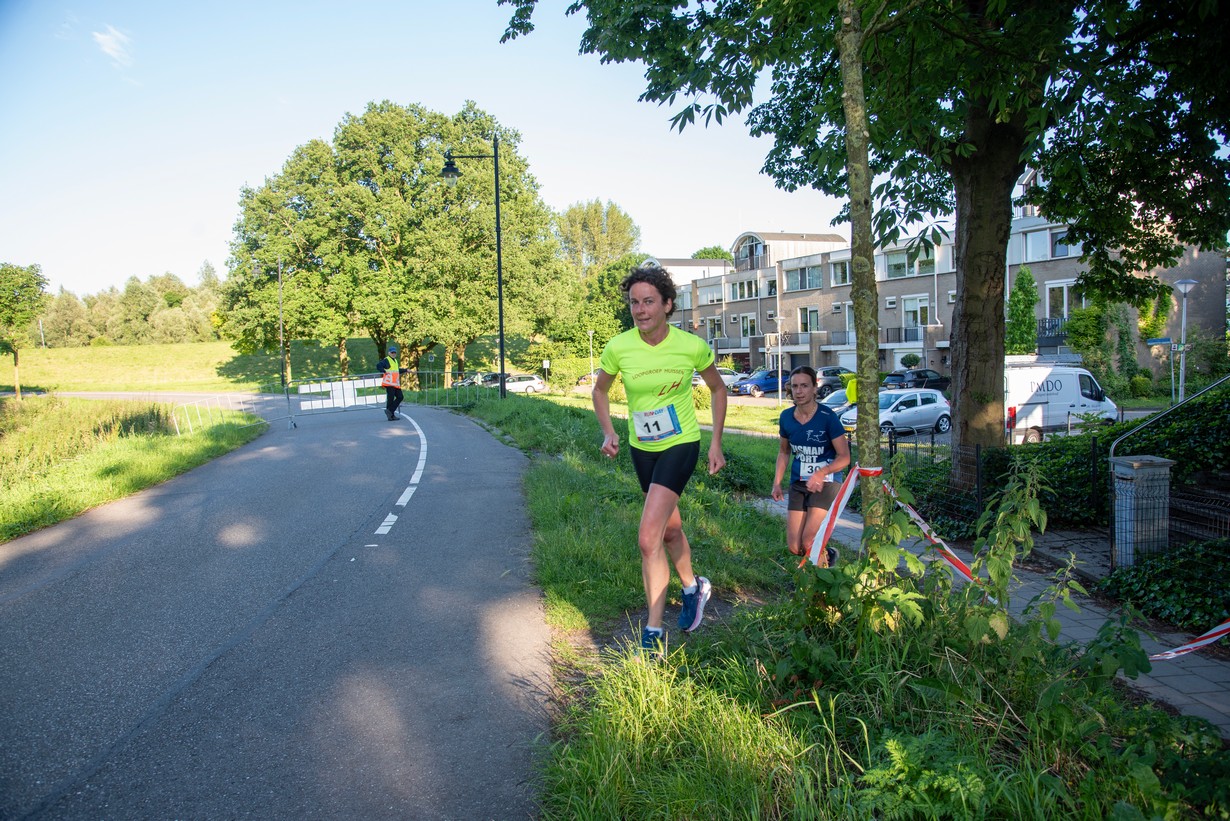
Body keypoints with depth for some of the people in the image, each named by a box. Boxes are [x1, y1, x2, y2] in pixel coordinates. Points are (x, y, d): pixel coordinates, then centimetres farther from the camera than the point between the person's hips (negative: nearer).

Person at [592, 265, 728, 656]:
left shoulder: (692, 346, -15)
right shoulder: (618, 348, -13)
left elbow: (717, 389, 3)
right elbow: (600, 391, 6)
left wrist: (716, 443, 0)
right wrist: (608, 432, -9)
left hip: (681, 445, -4)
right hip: (642, 448, 4)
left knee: (648, 538, -17)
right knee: (669, 528, 22)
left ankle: (653, 632, -3)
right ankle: (693, 588, 50)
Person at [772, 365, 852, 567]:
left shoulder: (827, 417, -15)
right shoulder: (786, 417, 0)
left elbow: (844, 457, -14)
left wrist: (821, 473, -31)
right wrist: (777, 482, 6)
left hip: (825, 482, -5)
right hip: (798, 483, 5)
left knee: (809, 542, -17)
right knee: (794, 547, 2)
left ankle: (824, 565, 15)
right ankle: (827, 554, 32)